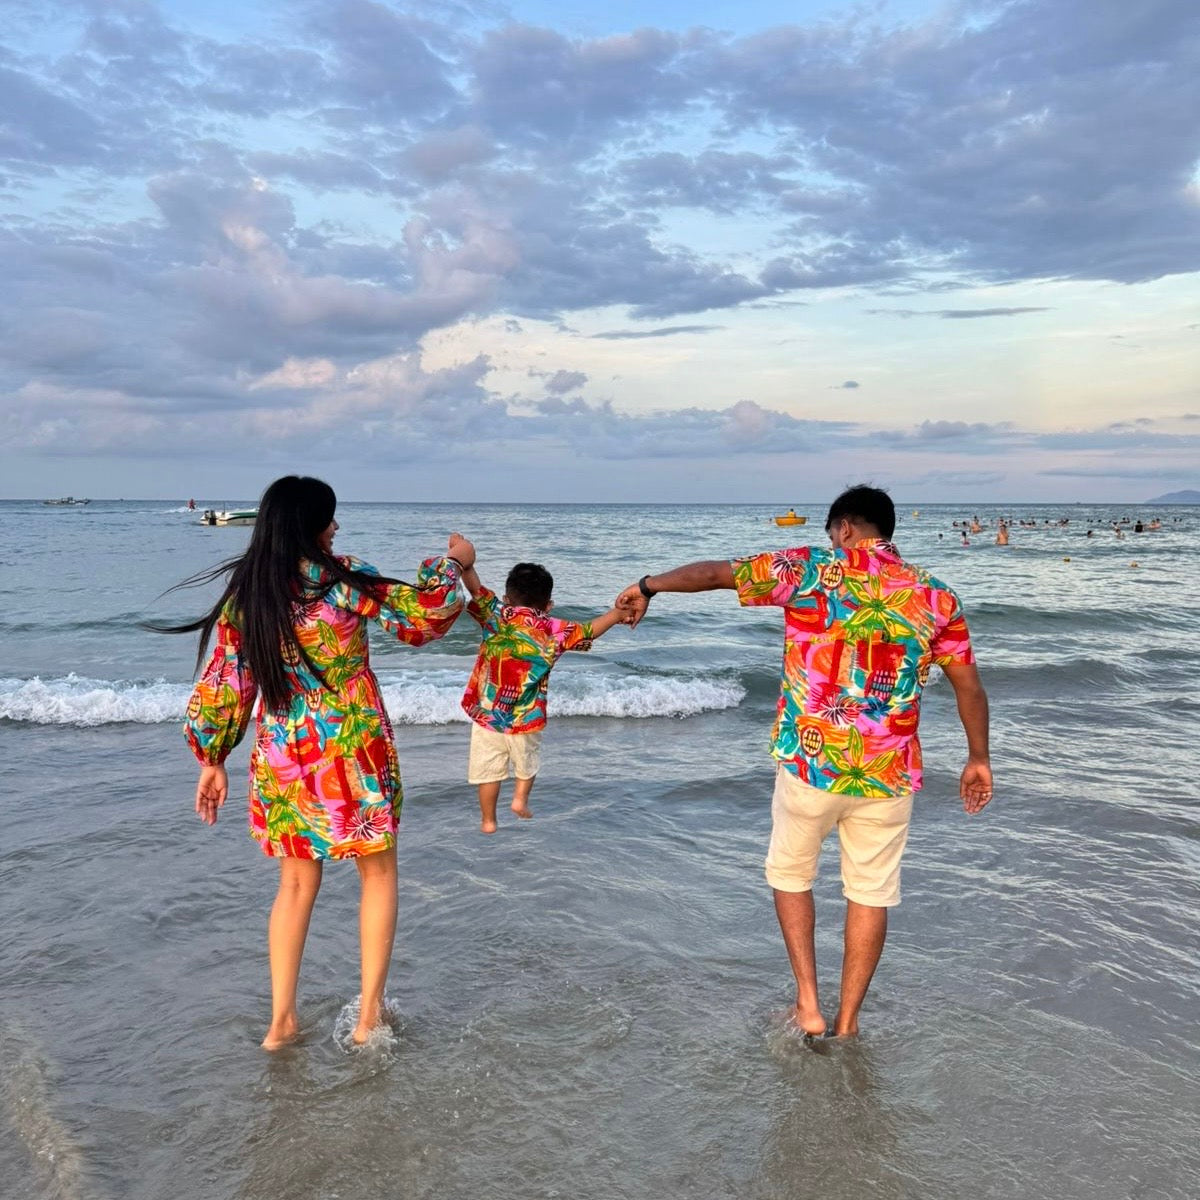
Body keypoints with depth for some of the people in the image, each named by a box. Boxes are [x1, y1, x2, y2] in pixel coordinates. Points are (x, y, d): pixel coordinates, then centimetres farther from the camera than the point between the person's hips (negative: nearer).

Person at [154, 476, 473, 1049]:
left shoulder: (241, 597, 0)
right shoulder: (344, 581, -13)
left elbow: (221, 689, 5)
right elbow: (425, 615, -8)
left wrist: (212, 760, 15)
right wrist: (453, 562, 8)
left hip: (280, 759, 4)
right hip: (353, 751, -4)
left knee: (296, 883, 19)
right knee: (377, 874, 14)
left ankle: (282, 1019, 21)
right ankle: (369, 1012, 18)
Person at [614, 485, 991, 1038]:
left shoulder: (807, 569, -4)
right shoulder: (934, 595, 3)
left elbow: (712, 572, 3)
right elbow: (970, 688, 8)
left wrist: (648, 585, 18)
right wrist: (978, 757, 21)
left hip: (809, 762, -2)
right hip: (888, 774, 2)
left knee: (790, 873, 21)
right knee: (870, 893, 17)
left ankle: (808, 1002, 18)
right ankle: (847, 1021, 24)